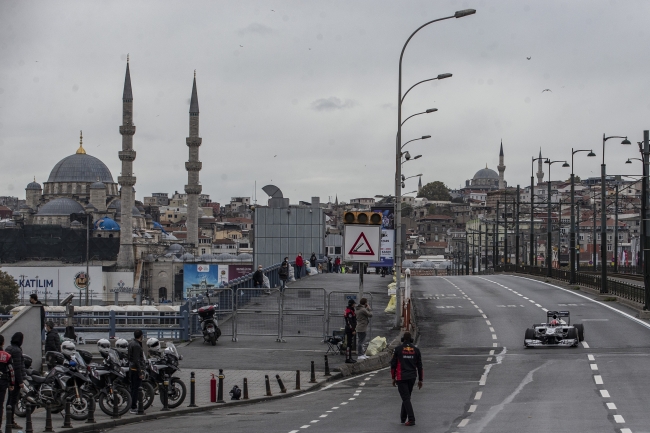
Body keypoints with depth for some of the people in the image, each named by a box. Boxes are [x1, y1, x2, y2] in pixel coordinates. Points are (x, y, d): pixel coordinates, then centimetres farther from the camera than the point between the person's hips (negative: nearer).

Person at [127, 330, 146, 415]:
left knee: (133, 388, 14)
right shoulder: (136, 346, -19)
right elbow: (137, 360, -21)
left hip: (131, 369, 10)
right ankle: (133, 408, -5)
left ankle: (133, 406, 20)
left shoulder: (131, 343, 11)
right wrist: (140, 373, -20)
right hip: (137, 369, -10)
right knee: (136, 389, -6)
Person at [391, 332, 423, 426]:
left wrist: (393, 378, 6)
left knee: (406, 398, -5)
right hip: (412, 377, 4)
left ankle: (411, 419, -16)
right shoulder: (416, 350, 3)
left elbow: (393, 364, -3)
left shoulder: (398, 349, -5)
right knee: (407, 397, 18)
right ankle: (403, 417, 26)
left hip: (401, 378, -4)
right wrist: (420, 380, 11)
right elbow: (419, 366, 5)